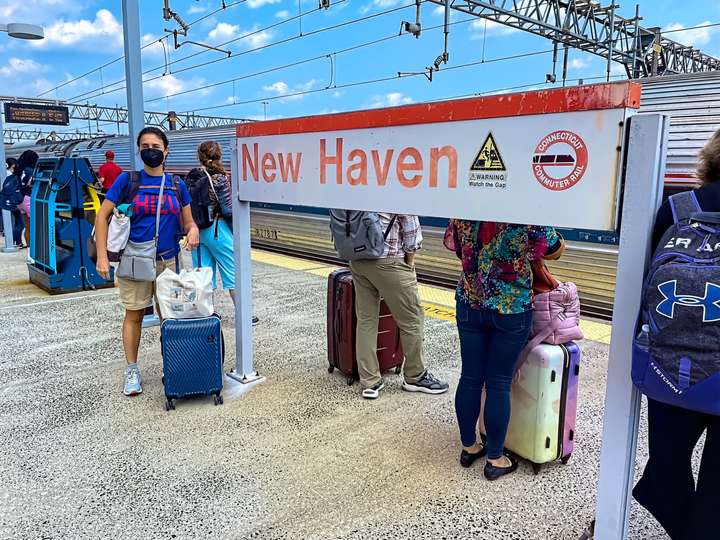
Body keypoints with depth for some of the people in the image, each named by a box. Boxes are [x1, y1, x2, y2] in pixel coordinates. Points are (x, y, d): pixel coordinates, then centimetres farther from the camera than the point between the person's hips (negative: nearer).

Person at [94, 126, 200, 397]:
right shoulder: (128, 180, -3)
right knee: (134, 314, 6)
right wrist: (102, 256, -10)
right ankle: (132, 370, 22)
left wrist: (192, 230, -14)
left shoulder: (177, 185, 5)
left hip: (168, 260, 2)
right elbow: (102, 216, -2)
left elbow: (187, 222, 11)